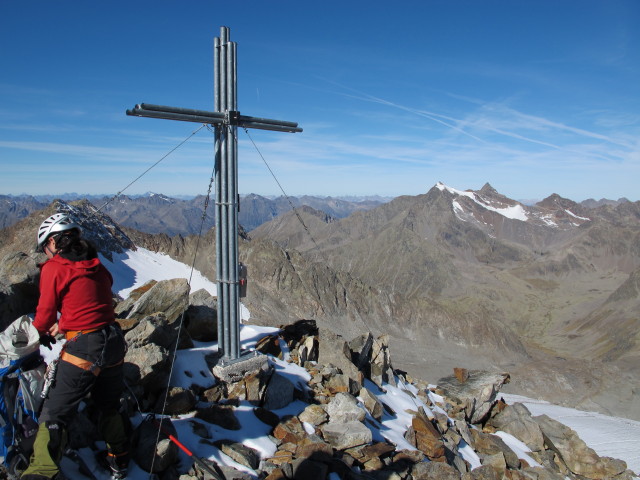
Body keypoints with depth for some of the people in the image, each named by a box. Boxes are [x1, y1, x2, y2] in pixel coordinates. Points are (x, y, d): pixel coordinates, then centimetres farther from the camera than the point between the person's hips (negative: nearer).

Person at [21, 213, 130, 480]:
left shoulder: (53, 268, -7)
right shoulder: (97, 266, 10)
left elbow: (46, 312, -1)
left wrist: (41, 332, 21)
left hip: (84, 348, -7)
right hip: (114, 341, 7)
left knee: (54, 414, 2)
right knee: (109, 406, 24)